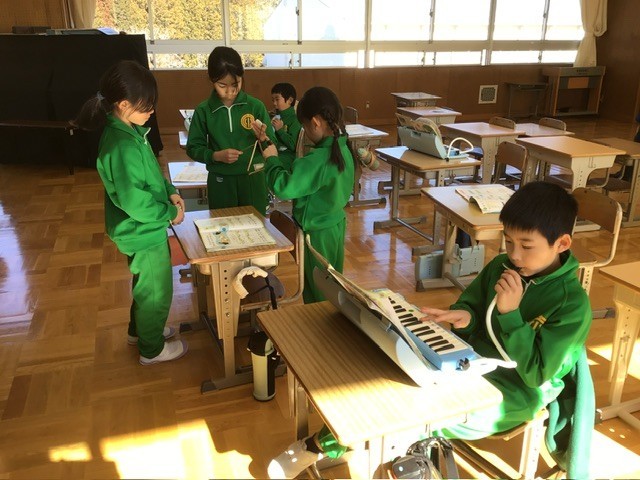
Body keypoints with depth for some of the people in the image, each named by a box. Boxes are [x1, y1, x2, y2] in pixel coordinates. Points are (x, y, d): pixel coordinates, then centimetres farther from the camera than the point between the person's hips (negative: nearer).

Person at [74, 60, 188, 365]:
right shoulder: (123, 146, -31)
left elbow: (150, 171, 13)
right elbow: (135, 201, -31)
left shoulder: (128, 131, 0)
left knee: (146, 285, 28)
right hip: (144, 232, -10)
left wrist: (170, 192, -1)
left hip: (141, 229, 10)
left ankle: (140, 330, 49)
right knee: (156, 291, 10)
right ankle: (152, 349, 31)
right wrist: (170, 212, -17)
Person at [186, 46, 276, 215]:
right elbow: (193, 148, 0)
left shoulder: (256, 106, -4)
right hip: (220, 182, 0)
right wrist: (216, 155, -16)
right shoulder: (203, 110, -3)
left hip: (253, 179, 0)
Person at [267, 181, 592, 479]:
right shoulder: (501, 267, -2)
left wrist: (510, 313, -29)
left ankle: (321, 445, -5)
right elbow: (471, 303, 11)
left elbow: (535, 373, -20)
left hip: (513, 394, -6)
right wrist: (465, 316, -15)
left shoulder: (573, 304, -19)